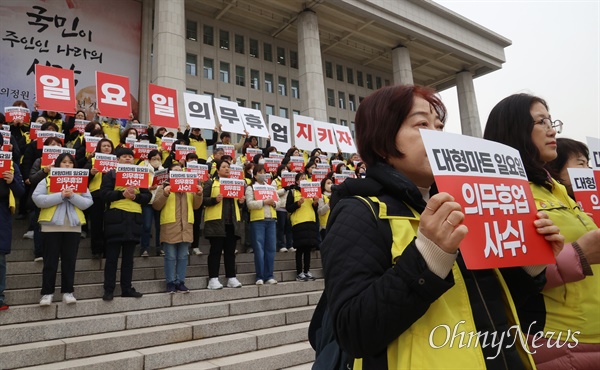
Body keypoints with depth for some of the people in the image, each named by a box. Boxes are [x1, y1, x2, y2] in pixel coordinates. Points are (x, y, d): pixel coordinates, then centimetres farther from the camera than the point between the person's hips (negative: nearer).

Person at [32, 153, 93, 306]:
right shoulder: (47, 180, 4)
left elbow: (87, 203, 0)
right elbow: (37, 199, -10)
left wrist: (72, 196, -16)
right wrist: (60, 196, -18)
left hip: (73, 226, 2)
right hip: (51, 226, -2)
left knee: (69, 260, 6)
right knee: (50, 261, 3)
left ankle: (68, 291, 13)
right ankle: (47, 292, 11)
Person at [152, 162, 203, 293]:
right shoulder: (164, 187, 7)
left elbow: (195, 206, 14)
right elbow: (156, 206, 0)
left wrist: (199, 194, -4)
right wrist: (165, 194, -16)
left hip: (186, 226, 3)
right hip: (169, 226, -3)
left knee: (183, 256, 6)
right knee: (170, 256, 0)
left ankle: (180, 282, 13)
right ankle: (170, 283, 9)